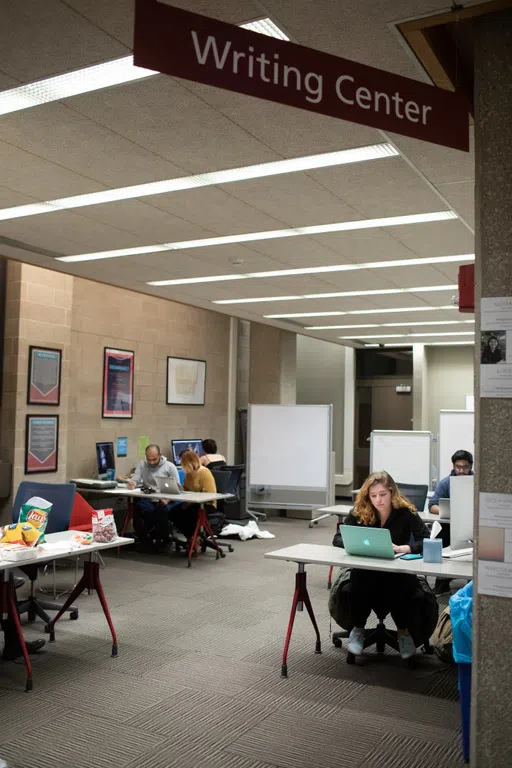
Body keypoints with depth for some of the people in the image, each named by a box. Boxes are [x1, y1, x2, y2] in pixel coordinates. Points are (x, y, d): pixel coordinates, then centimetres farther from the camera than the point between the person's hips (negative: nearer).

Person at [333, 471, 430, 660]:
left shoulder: (406, 512, -10)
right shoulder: (359, 512, -5)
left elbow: (427, 541, -17)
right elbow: (337, 539, -6)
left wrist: (401, 548, -33)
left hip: (398, 572, -1)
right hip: (367, 571, 1)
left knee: (399, 588, -34)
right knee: (358, 581, -32)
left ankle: (403, 631, -4)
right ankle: (358, 629, -7)